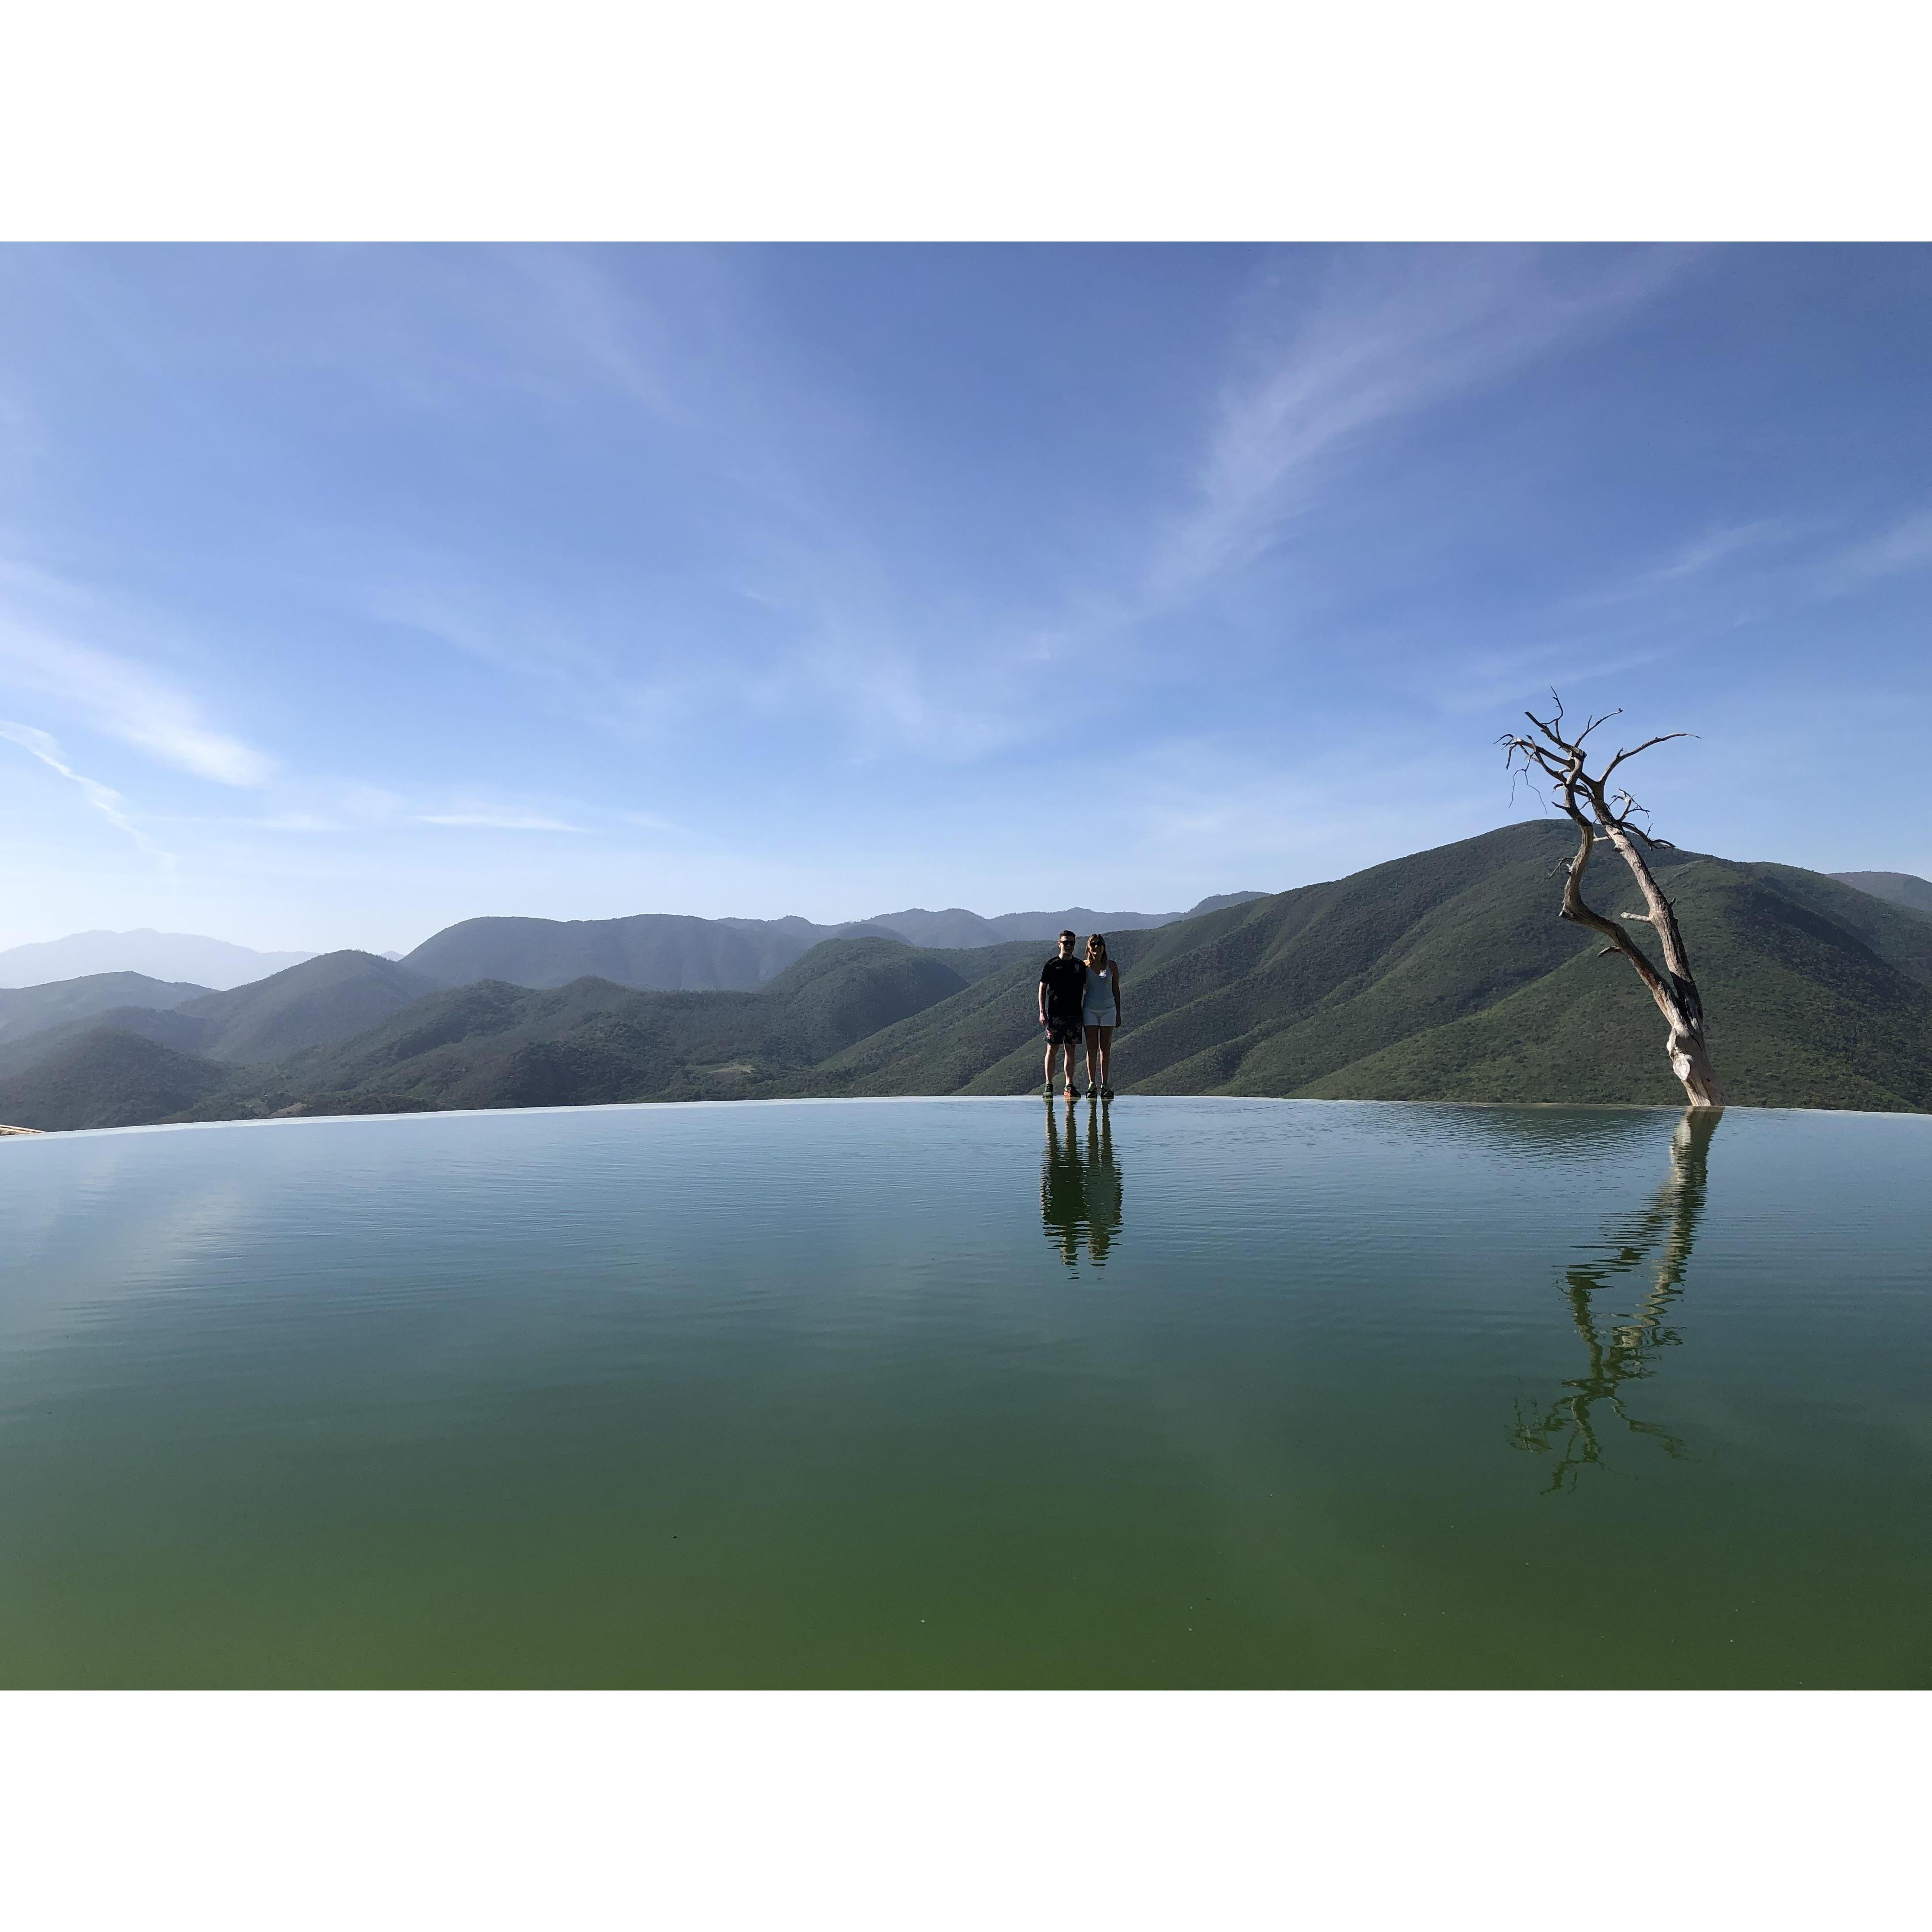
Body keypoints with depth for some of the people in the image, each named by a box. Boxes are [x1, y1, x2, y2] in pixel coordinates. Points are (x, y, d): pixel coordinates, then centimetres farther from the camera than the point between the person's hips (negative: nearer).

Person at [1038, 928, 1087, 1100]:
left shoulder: (1080, 966, 11)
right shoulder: (1051, 965, 0)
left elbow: (1087, 988, 17)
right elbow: (1042, 988, 1)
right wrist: (1042, 1012, -7)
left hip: (1074, 1014, 3)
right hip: (1055, 1014, -3)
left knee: (1071, 1050, 4)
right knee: (1052, 1049, -2)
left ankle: (1070, 1086, 6)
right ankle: (1049, 1086, 2)